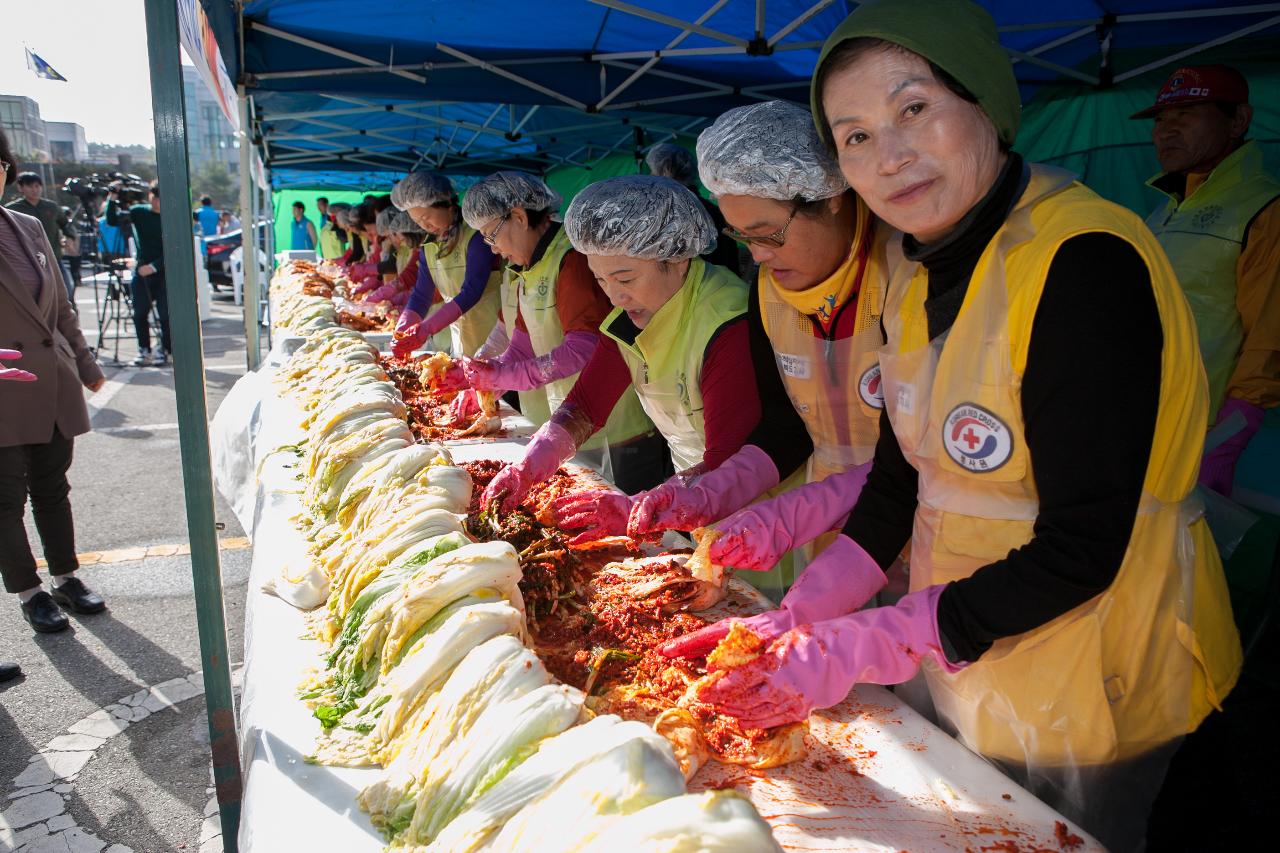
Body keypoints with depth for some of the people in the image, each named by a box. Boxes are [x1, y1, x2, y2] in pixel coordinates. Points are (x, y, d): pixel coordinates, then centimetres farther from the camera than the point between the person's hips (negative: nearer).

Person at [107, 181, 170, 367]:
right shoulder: (139, 212, 4)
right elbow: (112, 221, 1)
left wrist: (154, 266, -16)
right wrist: (113, 199, -11)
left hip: (164, 272, -3)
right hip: (142, 271, 3)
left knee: (165, 313, -7)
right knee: (140, 313, 3)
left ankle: (164, 350, 7)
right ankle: (144, 350, 14)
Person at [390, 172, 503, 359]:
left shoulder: (476, 234, -15)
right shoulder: (429, 244, 7)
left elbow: (471, 292, -22)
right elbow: (421, 294, 6)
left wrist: (426, 328, -28)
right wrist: (403, 330, -12)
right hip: (460, 336, 6)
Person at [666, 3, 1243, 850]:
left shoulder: (1085, 262, -25)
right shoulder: (918, 267, 0)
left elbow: (1081, 549, -26)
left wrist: (859, 651, -24)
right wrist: (798, 620, -4)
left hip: (1090, 689, -7)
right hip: (959, 666, 7)